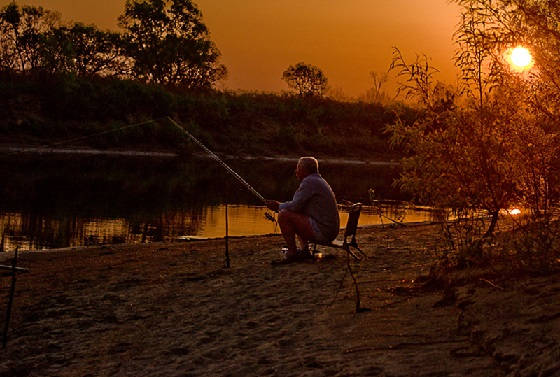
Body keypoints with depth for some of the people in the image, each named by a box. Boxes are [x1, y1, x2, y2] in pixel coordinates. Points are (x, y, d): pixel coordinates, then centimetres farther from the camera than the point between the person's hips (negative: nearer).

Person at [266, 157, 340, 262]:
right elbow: (299, 205, 23)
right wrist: (280, 205, 14)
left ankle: (292, 253, -7)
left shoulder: (309, 182, -13)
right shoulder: (319, 180, 19)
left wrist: (279, 206, 1)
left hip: (322, 232, -11)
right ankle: (305, 249, 17)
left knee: (283, 215, -13)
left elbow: (295, 206, -17)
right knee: (294, 215, 28)